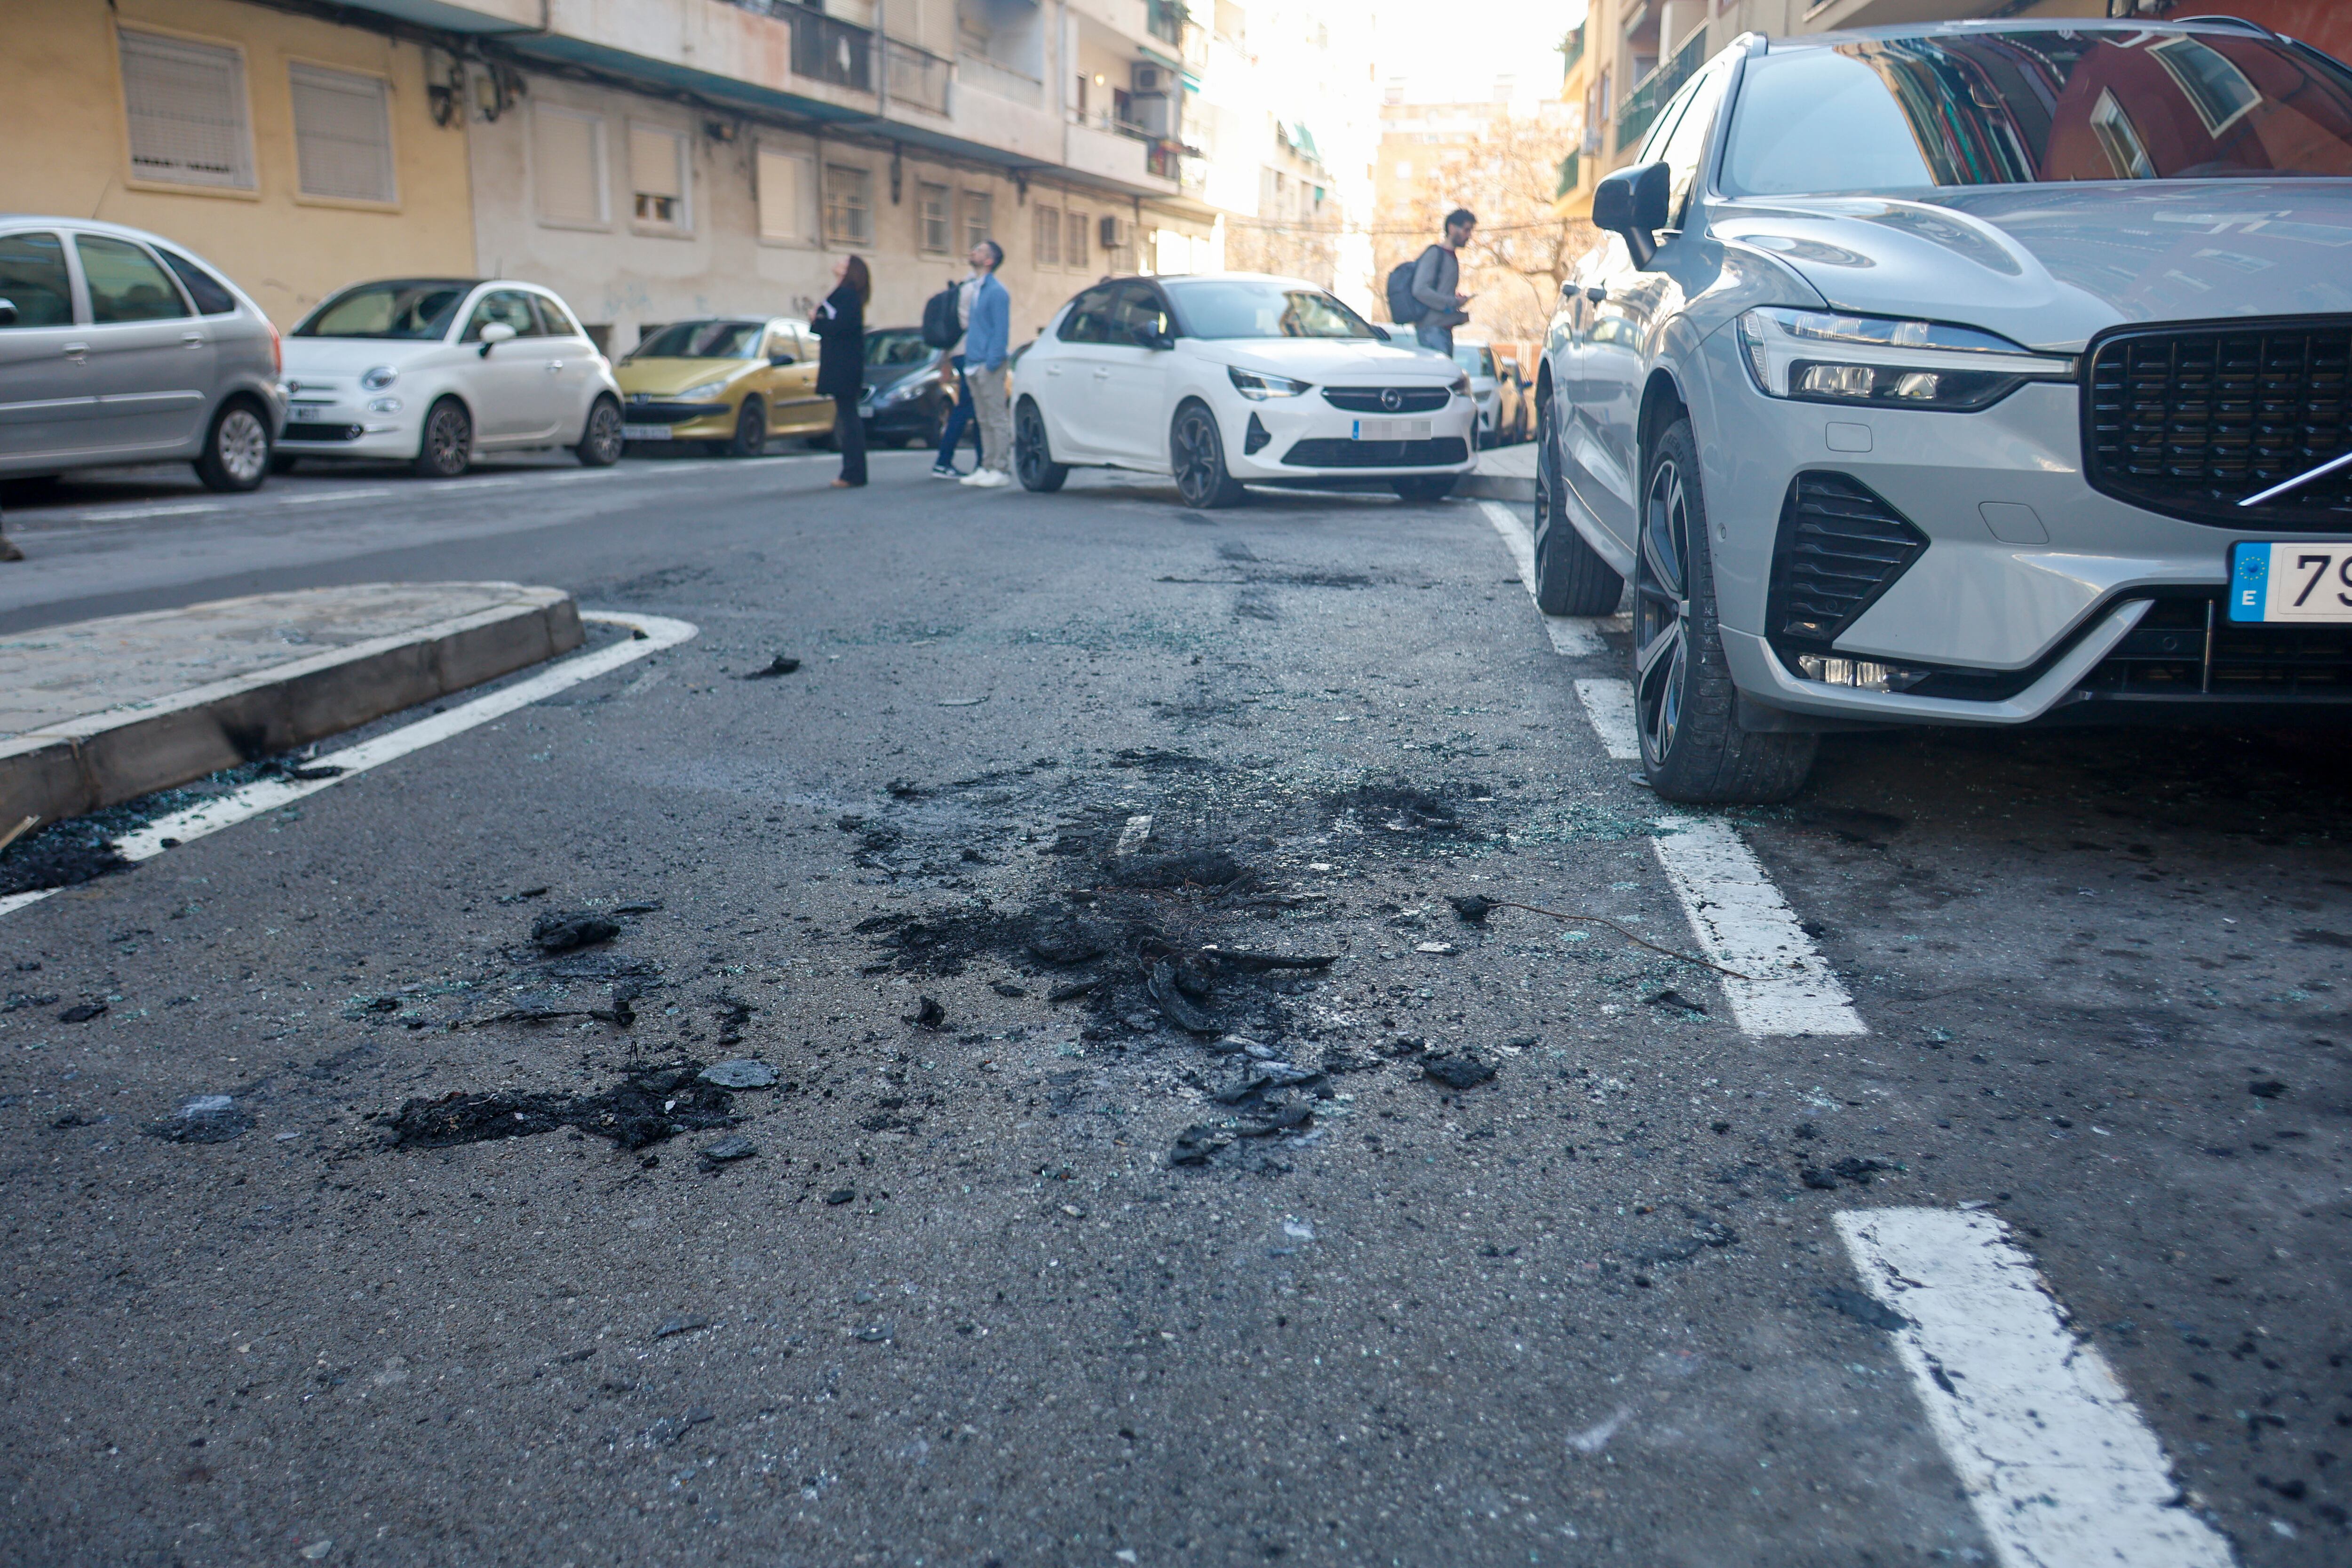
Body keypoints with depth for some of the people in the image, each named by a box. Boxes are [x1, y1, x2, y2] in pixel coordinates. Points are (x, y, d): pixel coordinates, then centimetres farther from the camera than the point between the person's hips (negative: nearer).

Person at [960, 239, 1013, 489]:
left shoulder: (996, 291, -10)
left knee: (997, 420, -5)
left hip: (989, 365, -9)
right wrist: (970, 364, 17)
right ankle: (987, 467, 16)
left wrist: (992, 363, -21)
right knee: (985, 421, 11)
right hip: (974, 365, 9)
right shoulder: (976, 289, 16)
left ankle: (1001, 470, -3)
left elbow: (1001, 331, -15)